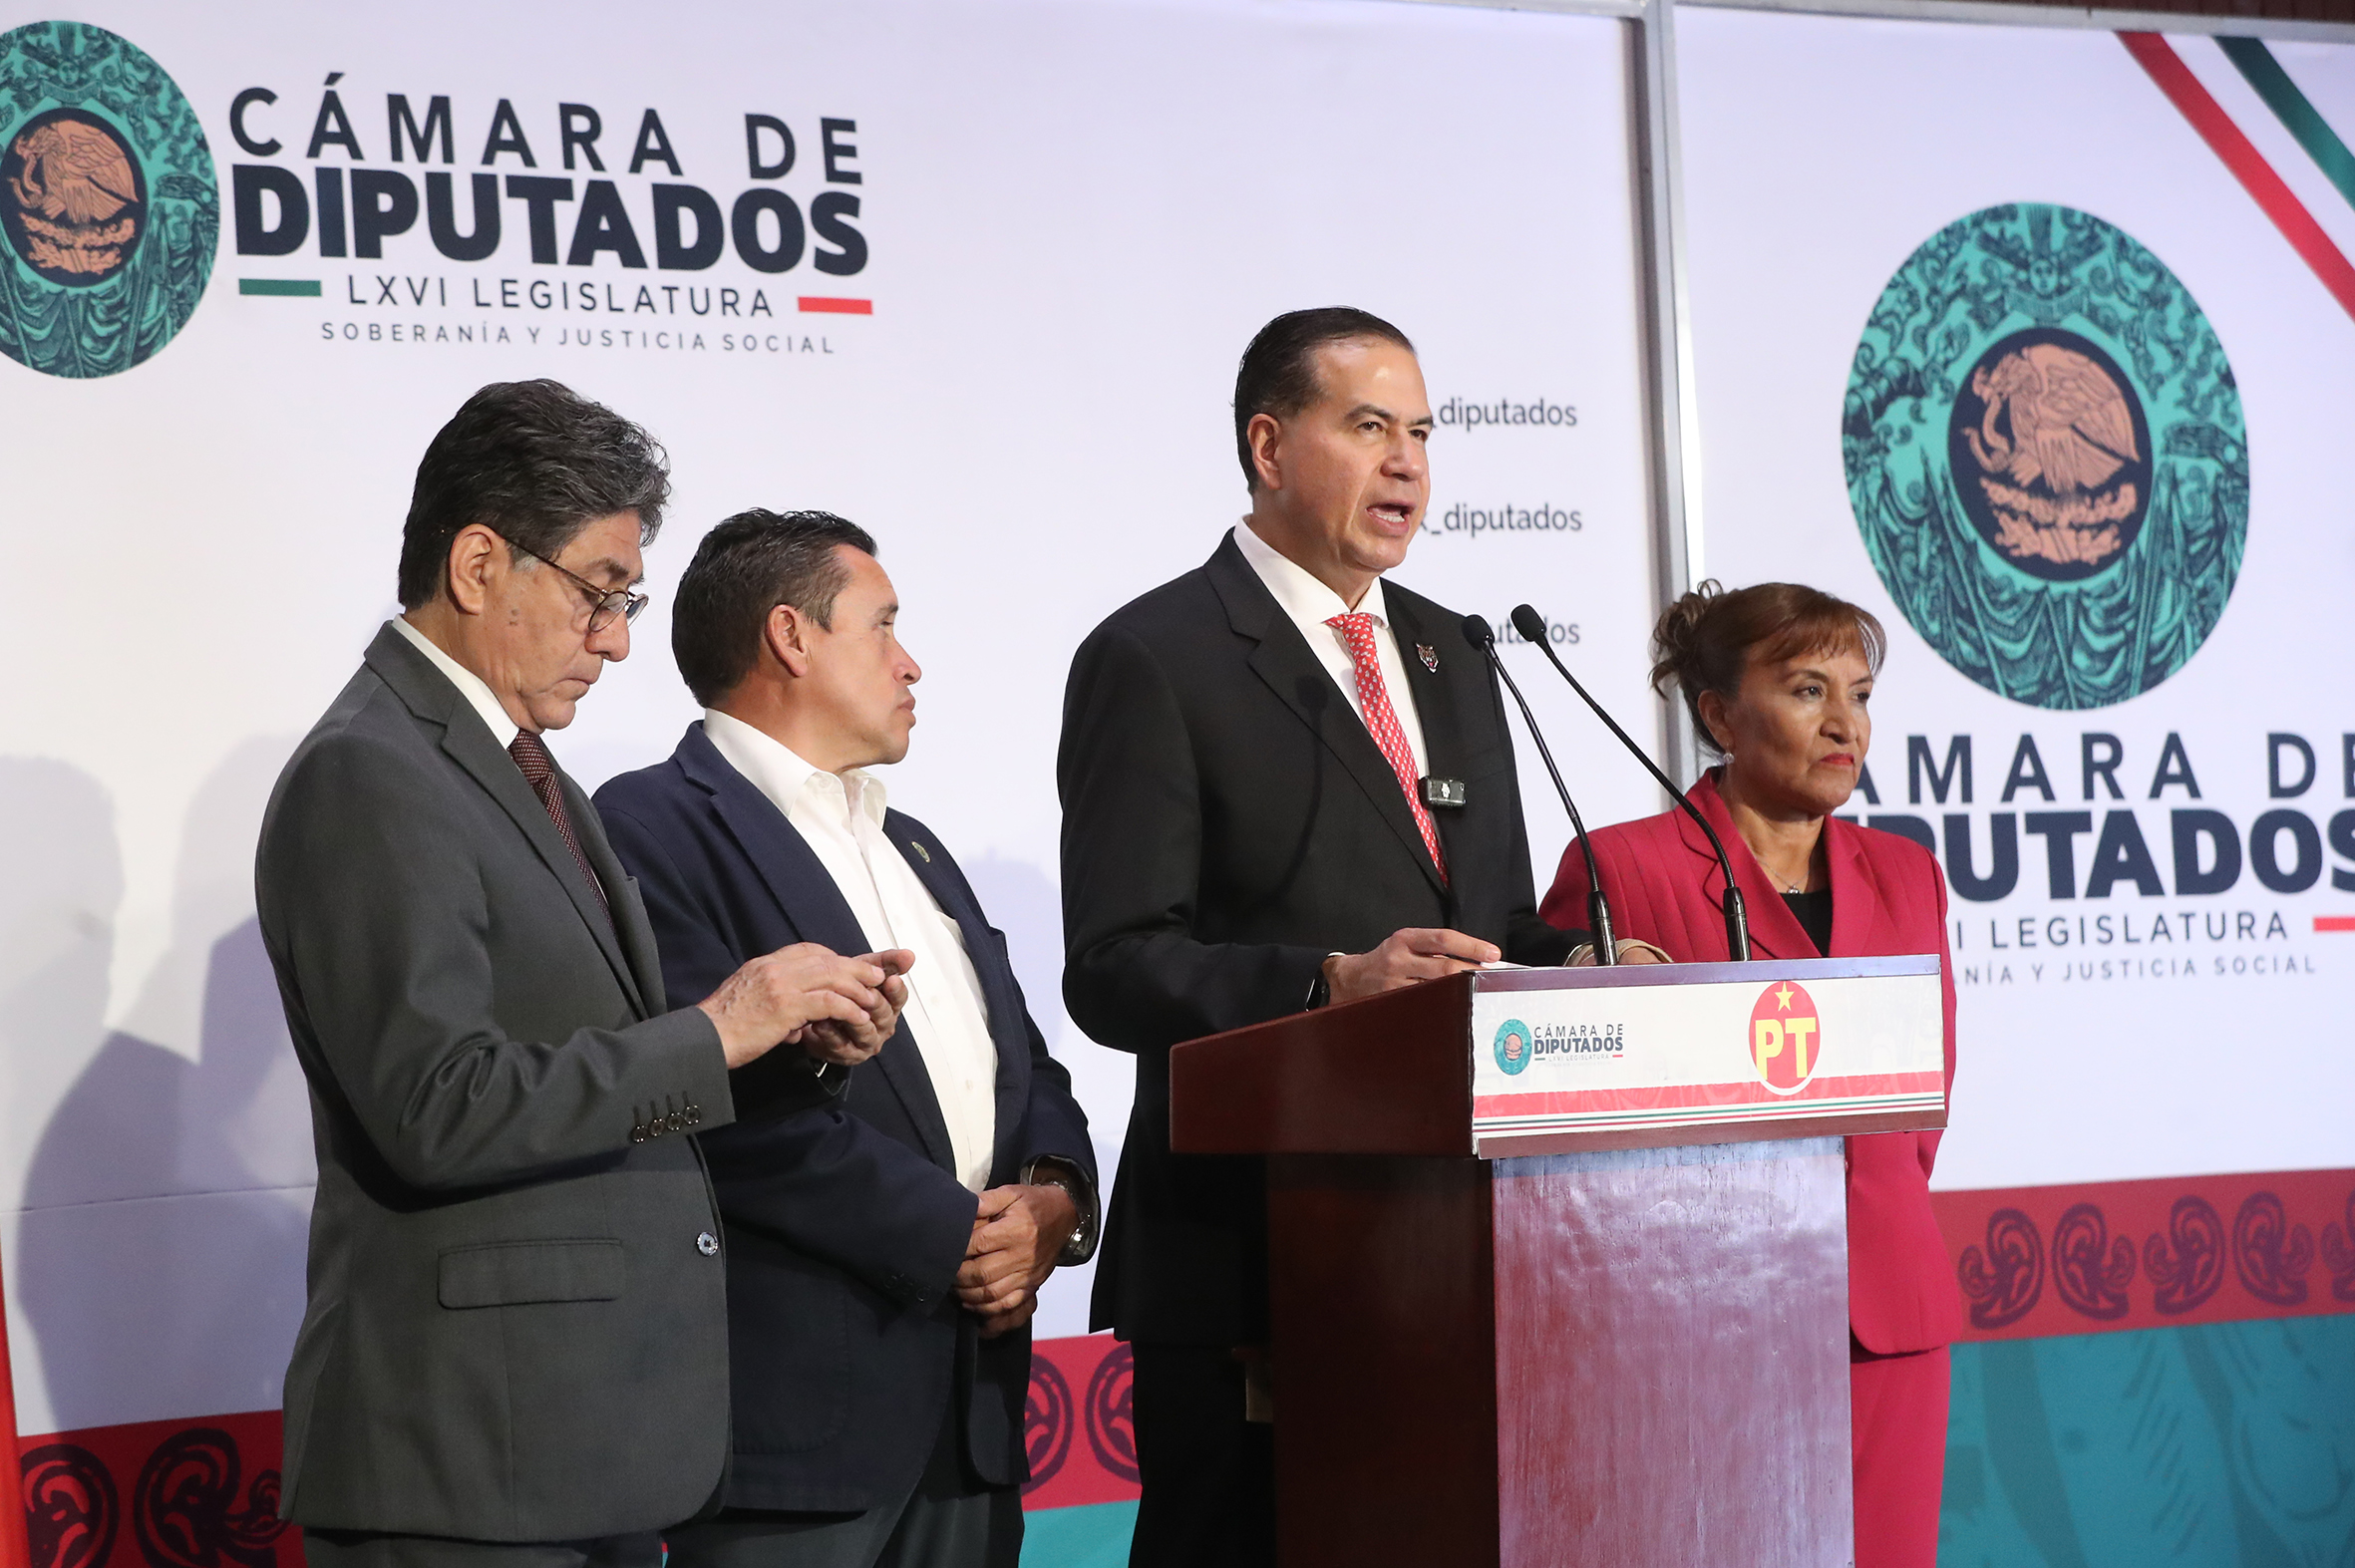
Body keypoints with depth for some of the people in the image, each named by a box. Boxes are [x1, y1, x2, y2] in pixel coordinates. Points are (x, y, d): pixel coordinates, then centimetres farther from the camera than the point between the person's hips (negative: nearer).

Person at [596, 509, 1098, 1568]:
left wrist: (1055, 1197, 0)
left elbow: (1025, 1067, 22)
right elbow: (733, 1103, -16)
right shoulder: (656, 827, -6)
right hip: (796, 1398, -8)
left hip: (975, 1394, 8)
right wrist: (955, 1234, -13)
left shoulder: (911, 849, 24)